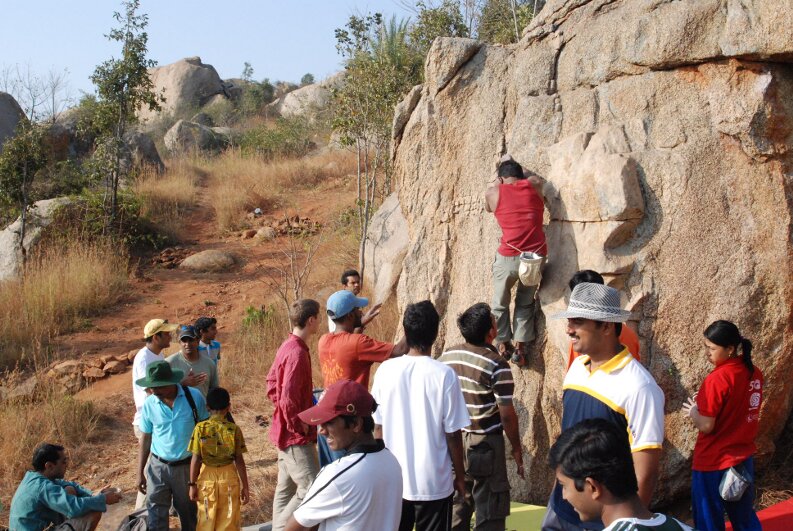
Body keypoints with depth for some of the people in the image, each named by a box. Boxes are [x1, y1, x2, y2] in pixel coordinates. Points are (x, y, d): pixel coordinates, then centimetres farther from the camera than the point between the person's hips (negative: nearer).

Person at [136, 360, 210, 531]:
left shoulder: (194, 397, -12)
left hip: (187, 466, -1)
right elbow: (146, 439, 3)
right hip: (158, 466, 1)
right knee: (156, 515, 1)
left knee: (188, 512, 14)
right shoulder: (149, 404, -7)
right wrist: (140, 472, 4)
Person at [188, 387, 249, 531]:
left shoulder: (200, 428, -9)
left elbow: (196, 459, -8)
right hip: (229, 478, 0)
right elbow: (239, 461, -7)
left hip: (206, 478, 1)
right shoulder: (234, 429, -9)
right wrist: (244, 486, 1)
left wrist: (192, 484, 2)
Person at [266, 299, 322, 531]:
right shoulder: (297, 353, -23)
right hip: (296, 437, -10)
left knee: (286, 488, 16)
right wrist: (300, 426, -15)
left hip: (285, 432, 10)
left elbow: (272, 382, 18)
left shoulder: (287, 346, 8)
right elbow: (288, 399, -28)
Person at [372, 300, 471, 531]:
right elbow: (452, 433, -9)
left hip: (393, 478, 3)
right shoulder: (444, 375, -14)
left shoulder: (386, 370, -5)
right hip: (434, 481, -3)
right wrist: (460, 475, 4)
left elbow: (377, 427, 1)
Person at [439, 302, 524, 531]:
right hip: (485, 443, -5)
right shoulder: (497, 364, -17)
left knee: (455, 511, 16)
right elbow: (507, 414, -15)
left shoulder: (446, 357, 0)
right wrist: (516, 448, -2)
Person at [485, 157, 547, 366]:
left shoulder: (493, 191, 3)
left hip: (508, 258, -2)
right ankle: (520, 346, 17)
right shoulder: (535, 184, 6)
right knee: (525, 303, 20)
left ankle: (503, 344, 26)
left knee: (500, 304, 19)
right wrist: (513, 166, 45)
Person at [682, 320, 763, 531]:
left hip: (714, 463, -7)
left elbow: (706, 426, -20)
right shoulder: (754, 373, -1)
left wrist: (693, 410, -2)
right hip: (744, 458, 7)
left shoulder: (717, 379, -23)